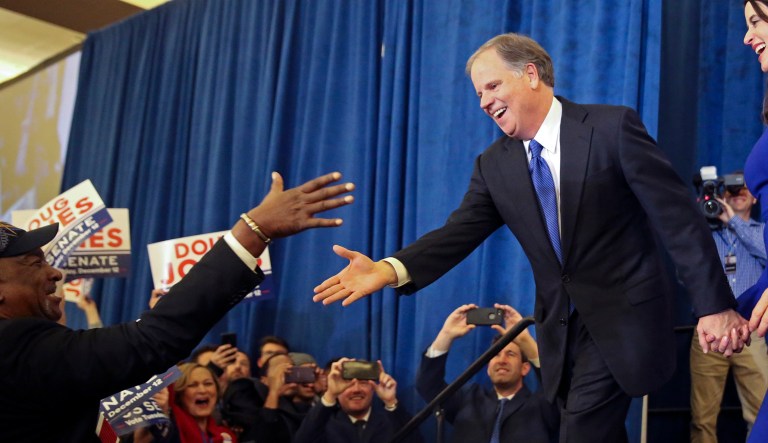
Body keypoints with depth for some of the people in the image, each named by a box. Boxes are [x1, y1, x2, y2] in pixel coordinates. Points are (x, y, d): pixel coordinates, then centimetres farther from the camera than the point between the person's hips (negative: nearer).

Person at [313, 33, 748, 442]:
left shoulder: (613, 126, -10)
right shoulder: (493, 165, 5)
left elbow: (677, 216, -10)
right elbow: (460, 233, -5)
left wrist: (714, 303, -13)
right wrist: (391, 269, -23)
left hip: (623, 318, -5)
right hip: (561, 328, 5)